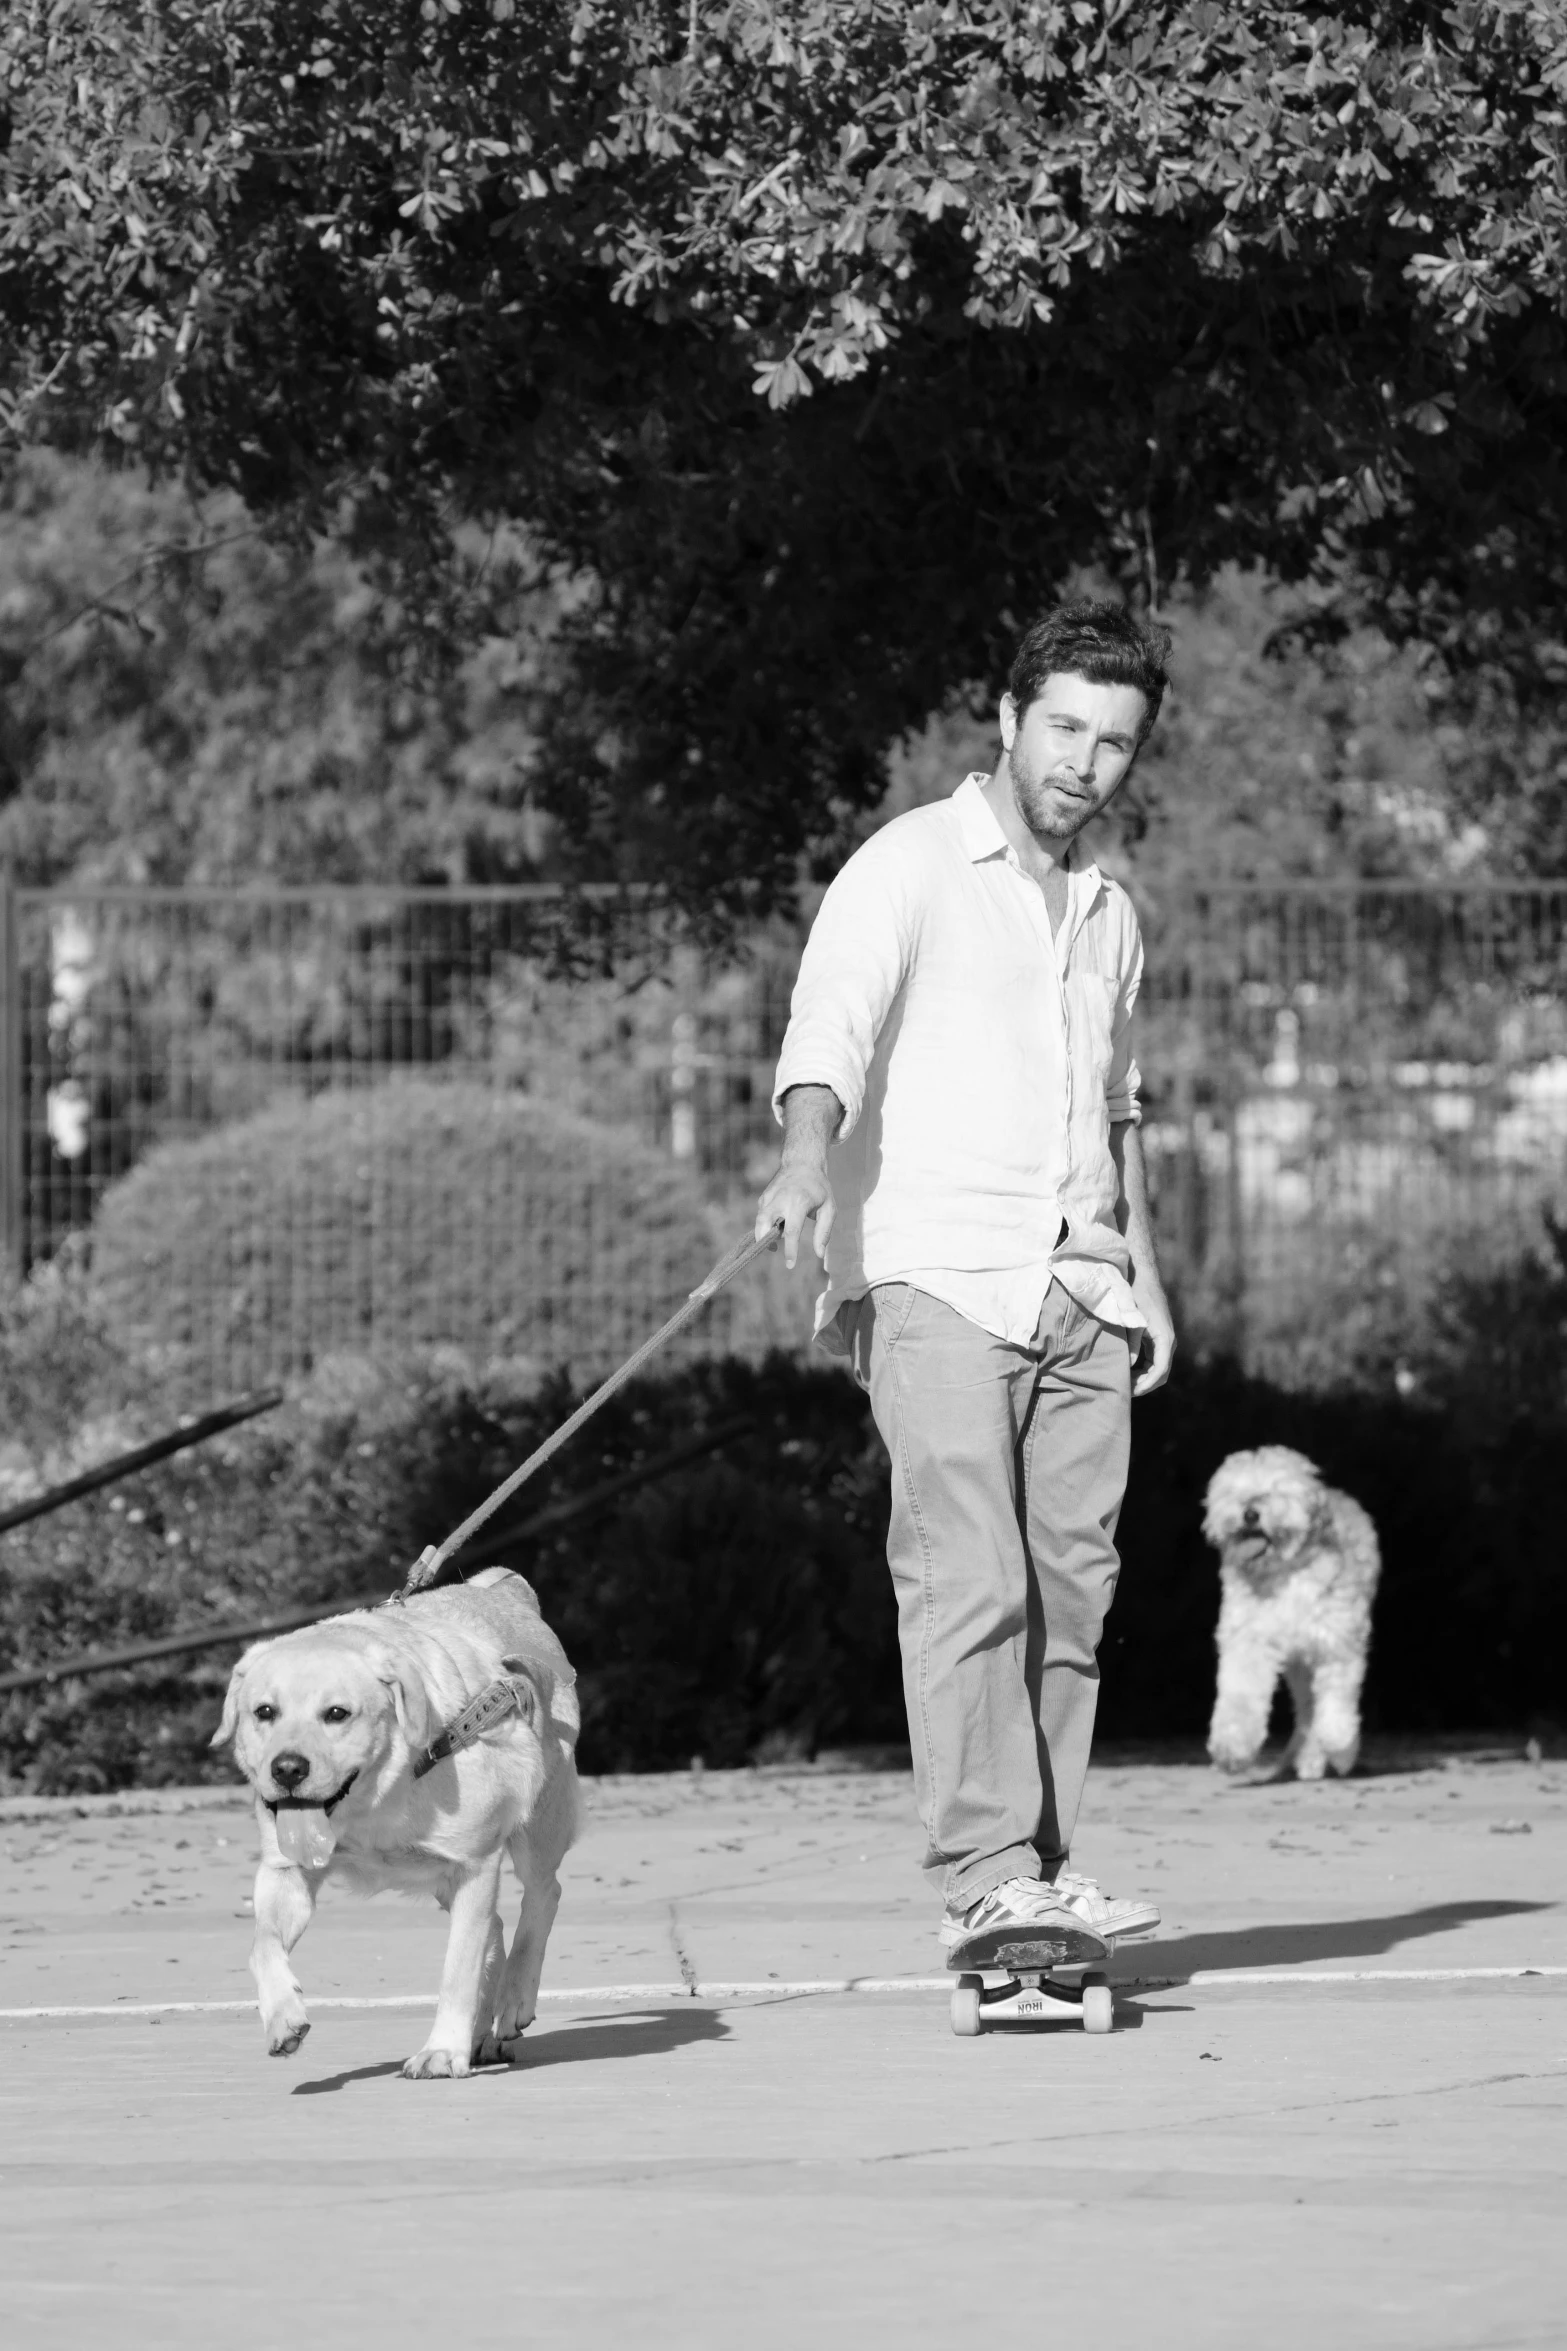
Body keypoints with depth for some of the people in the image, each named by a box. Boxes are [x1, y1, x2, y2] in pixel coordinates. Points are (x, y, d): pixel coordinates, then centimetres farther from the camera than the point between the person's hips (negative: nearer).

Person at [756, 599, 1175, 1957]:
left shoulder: (1111, 916, 20)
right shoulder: (911, 867, -2)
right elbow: (831, 1018, -18)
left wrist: (1145, 1272, 24)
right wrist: (808, 1161, -36)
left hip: (1080, 1295, 6)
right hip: (933, 1281, -6)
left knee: (1071, 1589, 1)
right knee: (968, 1581, -15)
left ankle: (1045, 1871, 5)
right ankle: (985, 1878, -21)